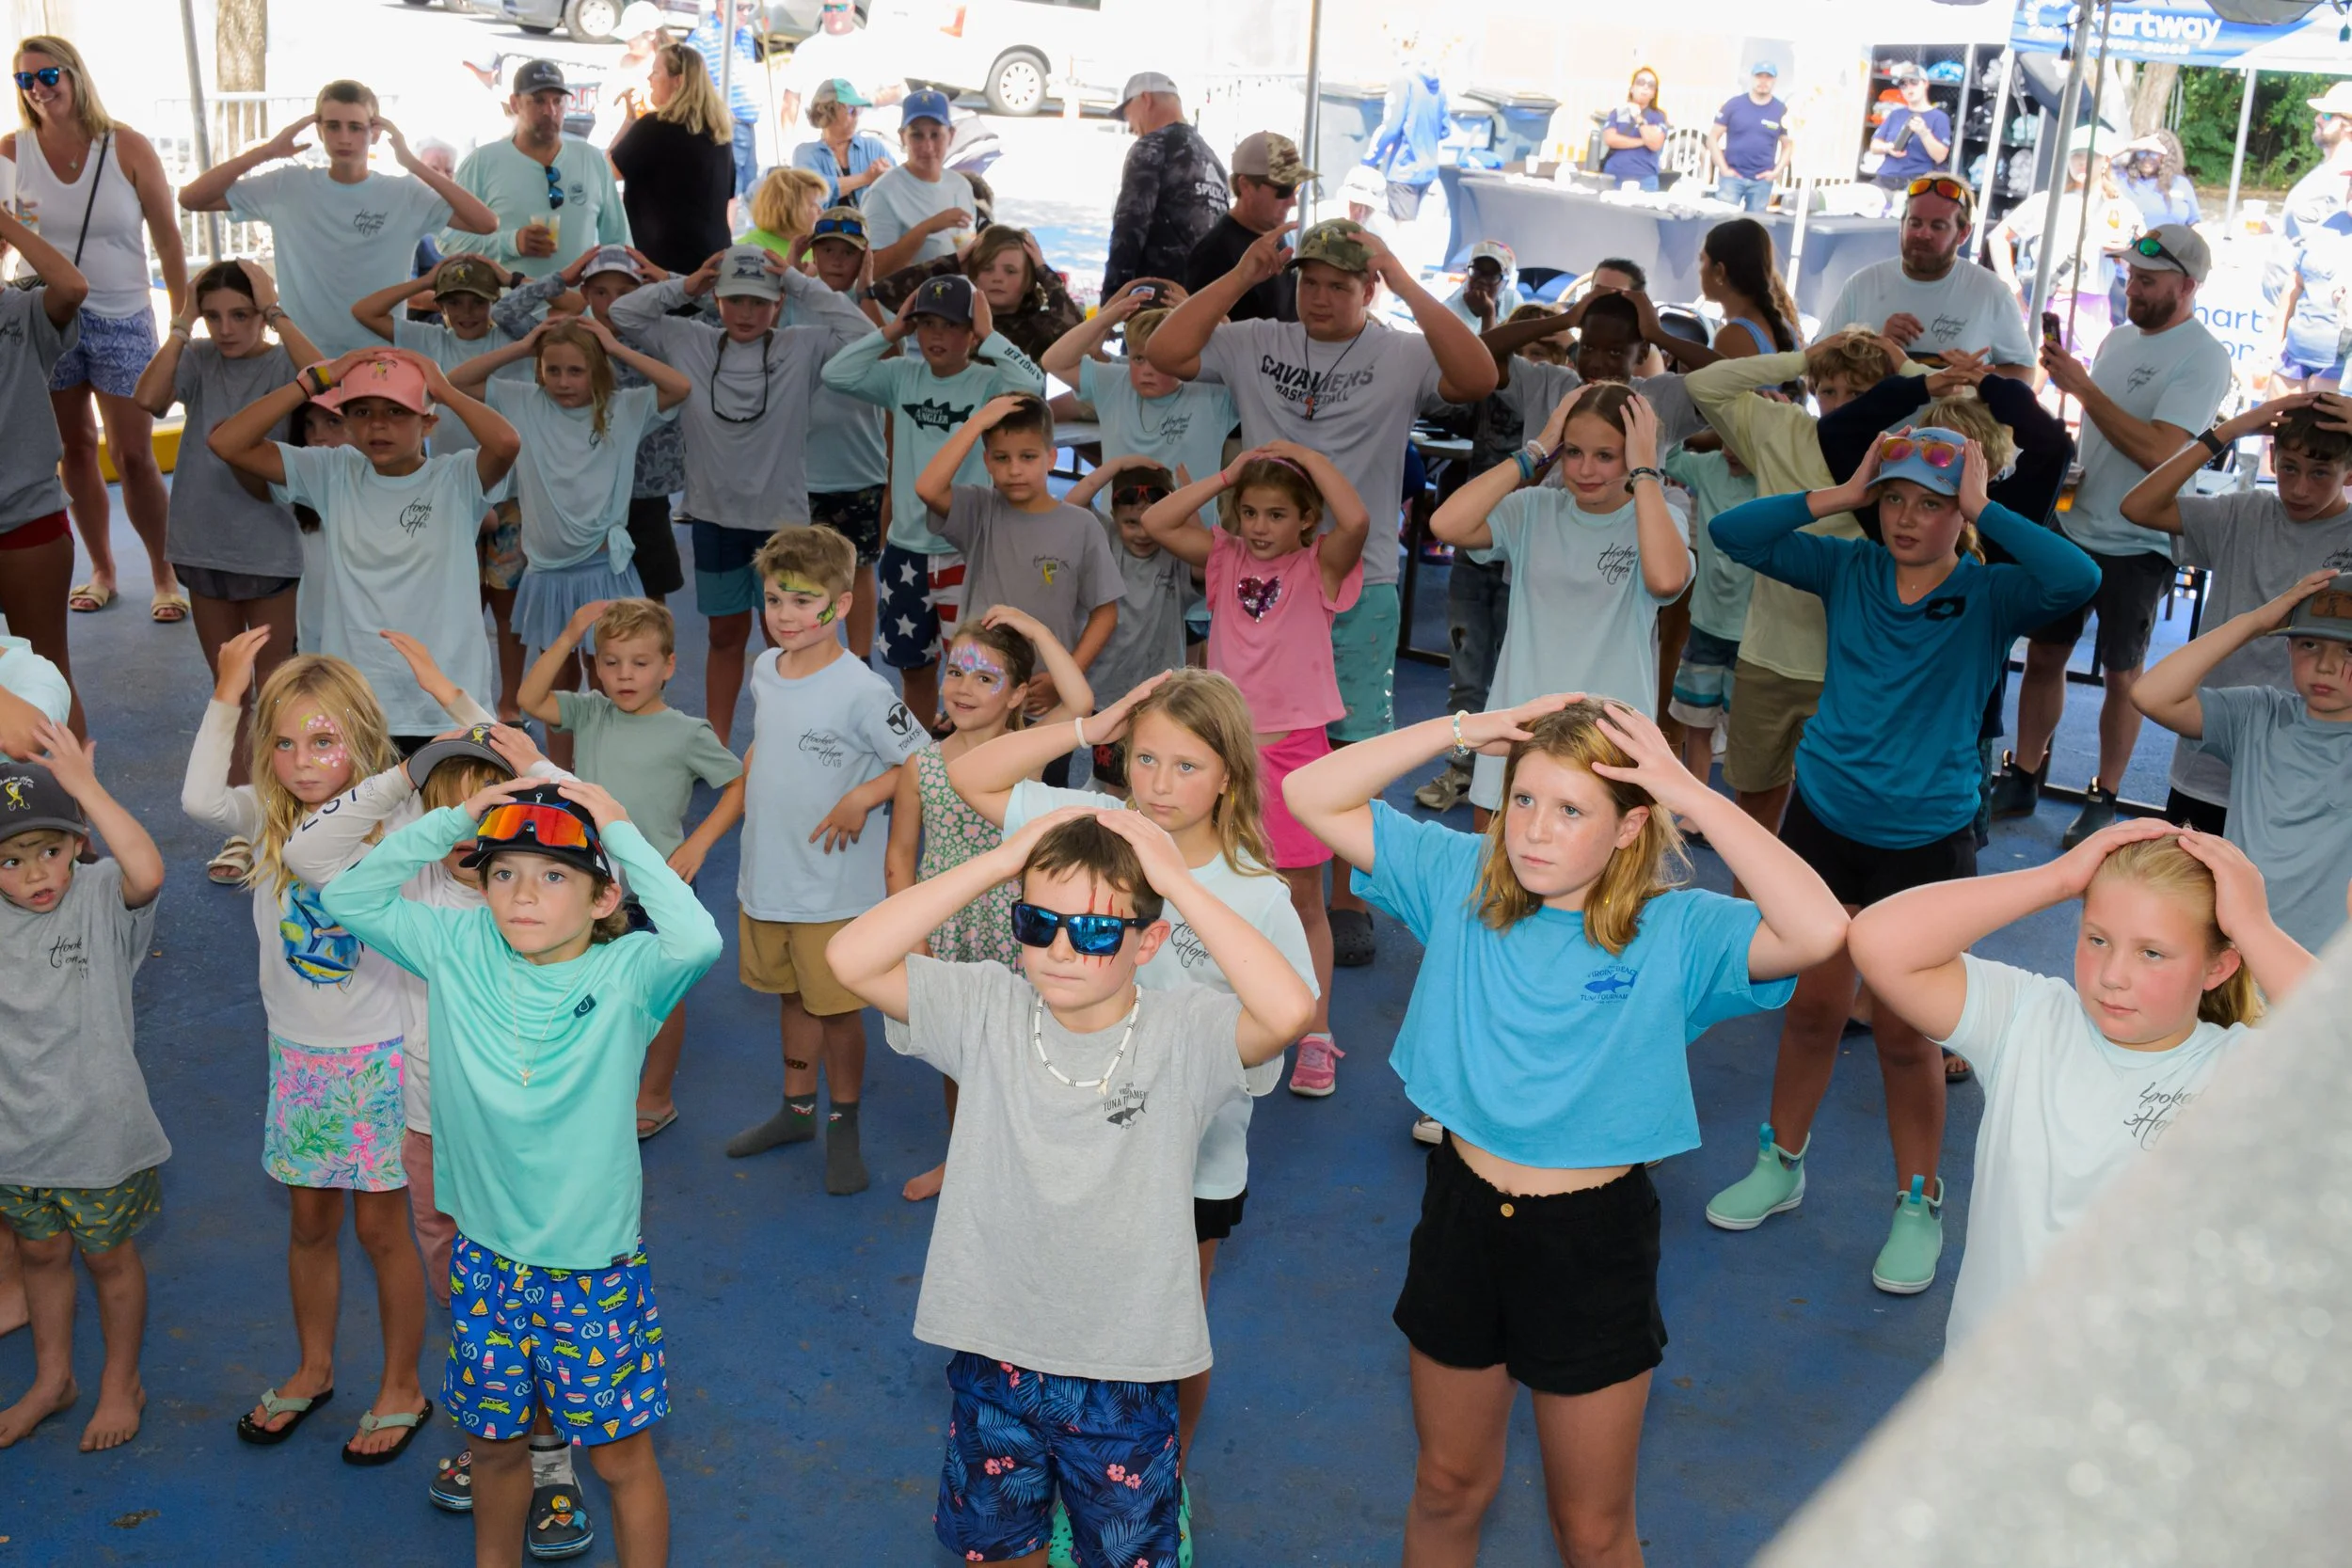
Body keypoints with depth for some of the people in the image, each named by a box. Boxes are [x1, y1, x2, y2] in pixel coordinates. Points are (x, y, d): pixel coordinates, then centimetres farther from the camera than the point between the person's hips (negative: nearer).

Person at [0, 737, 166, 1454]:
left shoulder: (100, 897, -17)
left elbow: (146, 872, -38)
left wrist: (84, 786, -35)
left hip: (99, 1130, -4)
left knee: (108, 1257, 14)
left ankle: (121, 1384, 35)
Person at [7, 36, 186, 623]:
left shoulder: (127, 147, -8)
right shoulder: (13, 150, -2)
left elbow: (168, 238, -4)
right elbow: (5, 236, 6)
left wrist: (185, 320, -4)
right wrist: (9, 230, -15)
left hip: (121, 320, -3)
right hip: (48, 316, 3)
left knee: (132, 454, -3)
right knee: (75, 448, 10)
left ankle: (165, 575, 10)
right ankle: (102, 570, 22)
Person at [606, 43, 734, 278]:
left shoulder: (654, 127, -10)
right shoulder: (719, 132, 10)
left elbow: (607, 170, 2)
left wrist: (629, 120, 6)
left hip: (667, 258, -7)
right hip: (714, 257, 7)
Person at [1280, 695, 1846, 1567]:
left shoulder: (1677, 934, -15)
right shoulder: (1461, 880, -6)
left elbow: (1819, 931, -33)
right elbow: (1313, 796, -8)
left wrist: (1692, 795, -28)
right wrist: (1465, 731, -15)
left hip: (1594, 1242, -2)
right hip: (1463, 1214, 3)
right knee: (1447, 1489, 23)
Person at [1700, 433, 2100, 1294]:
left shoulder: (1989, 594, -8)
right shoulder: (1849, 568, 0)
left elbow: (2079, 579, -28)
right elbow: (1733, 533, -6)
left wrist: (1985, 511, -20)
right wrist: (1840, 494, -11)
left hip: (1928, 840, -2)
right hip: (1825, 818, 3)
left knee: (1905, 1034, 7)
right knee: (1811, 1007, 14)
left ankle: (1919, 1205, 26)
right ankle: (1780, 1166, 34)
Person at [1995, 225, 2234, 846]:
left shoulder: (2203, 359, -15)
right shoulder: (2120, 338, 9)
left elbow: (2157, 450, -26)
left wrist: (2081, 385, -24)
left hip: (2137, 545, -7)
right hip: (2074, 526, 7)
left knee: (2121, 673, 5)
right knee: (2043, 654, 10)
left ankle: (2104, 798, 18)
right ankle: (2022, 778, 22)